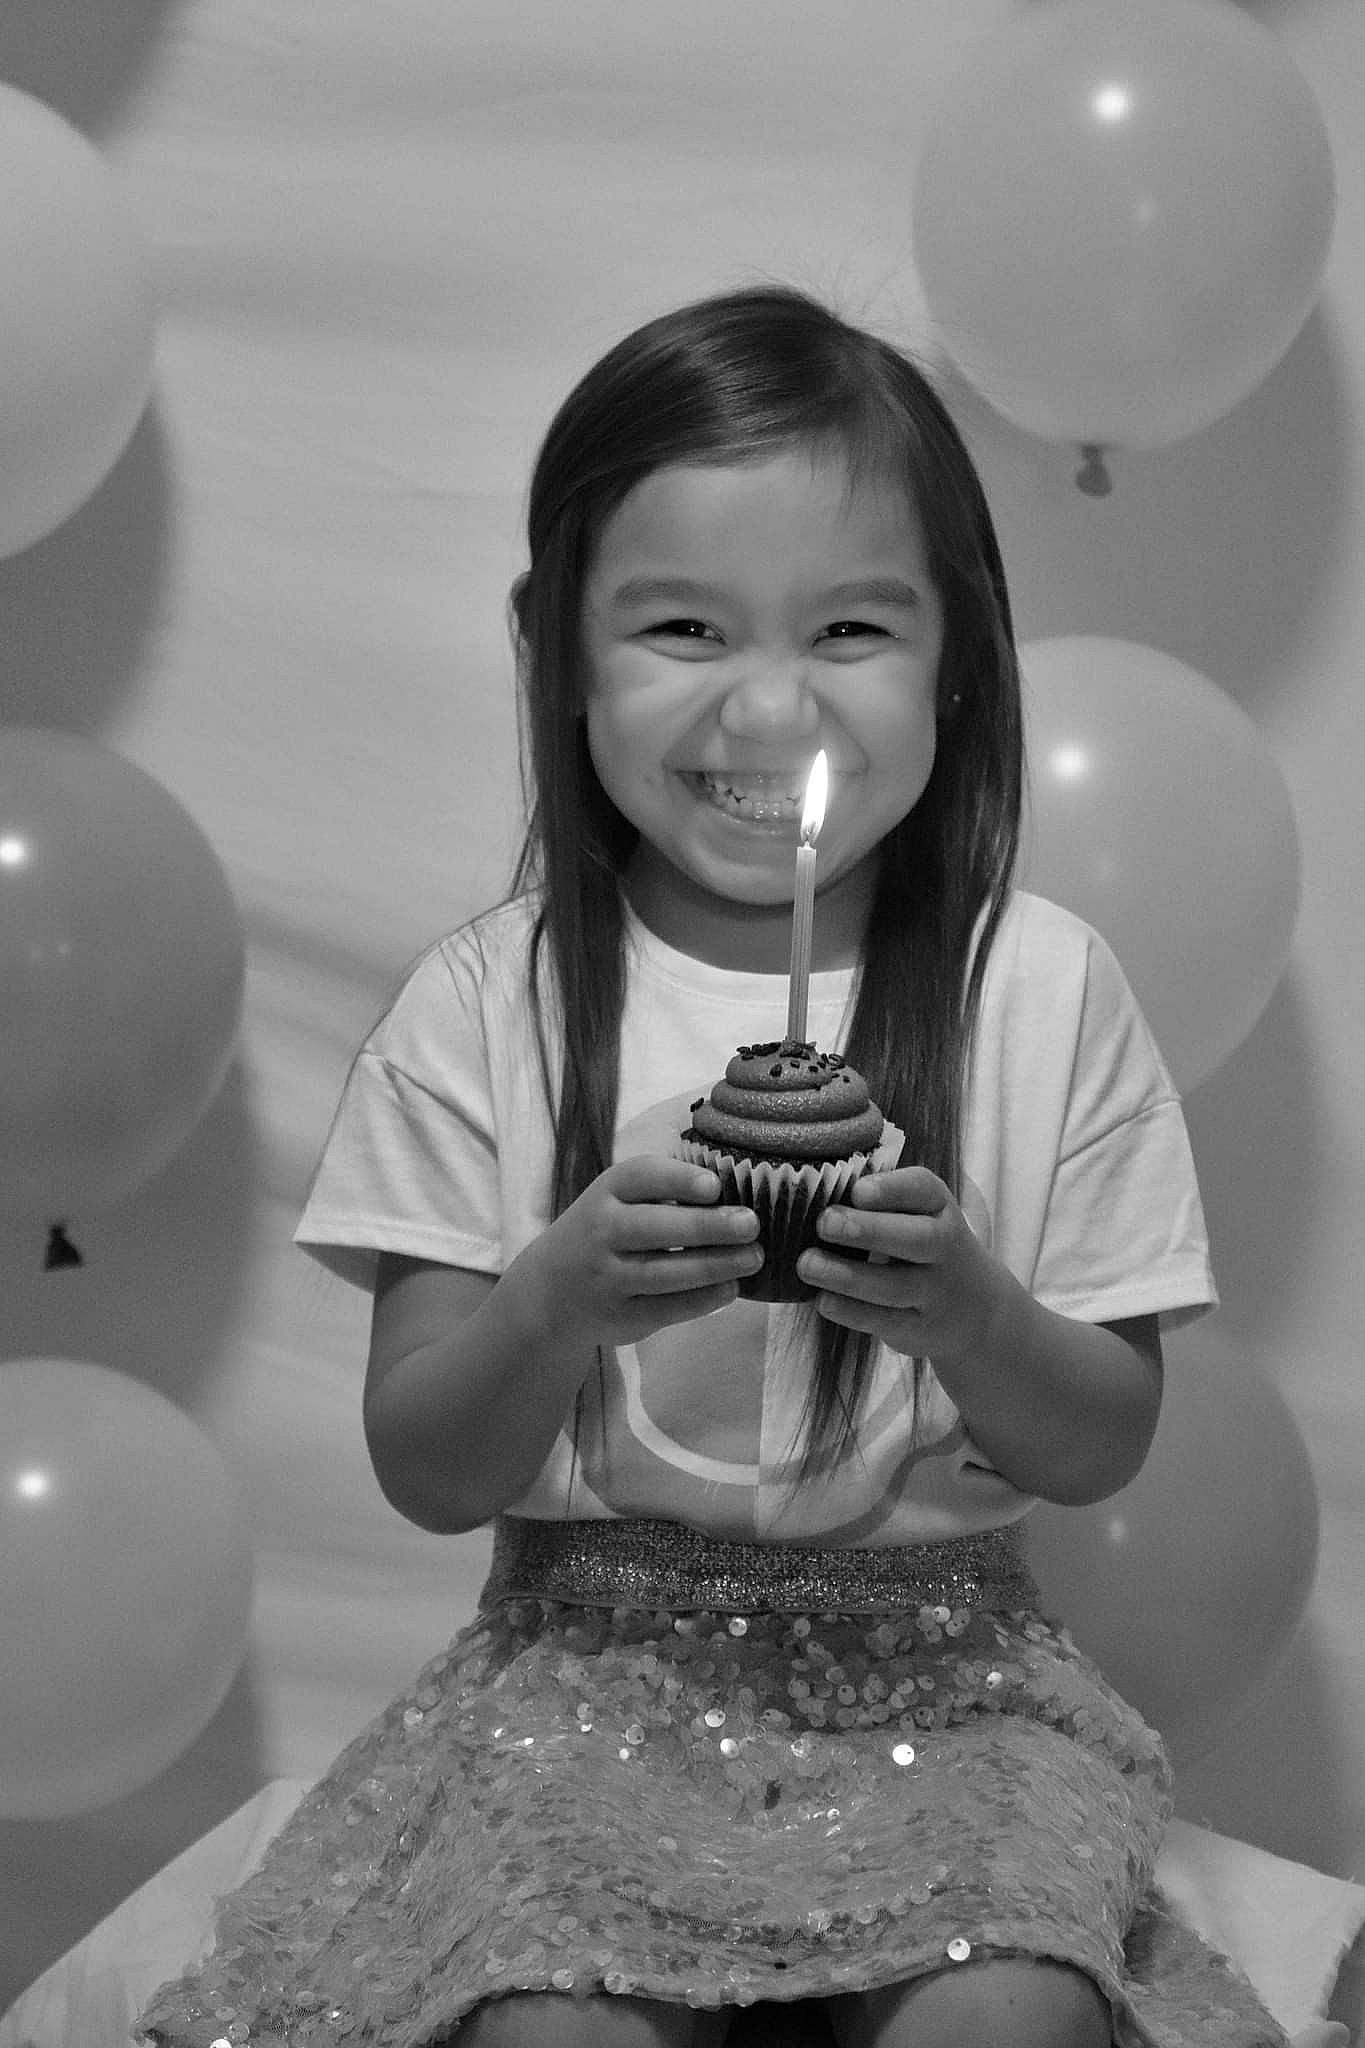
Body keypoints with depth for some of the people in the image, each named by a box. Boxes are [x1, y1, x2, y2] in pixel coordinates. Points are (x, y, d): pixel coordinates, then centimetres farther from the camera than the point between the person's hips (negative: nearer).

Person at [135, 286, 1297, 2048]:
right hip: (593, 1655, 0)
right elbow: (424, 1474, -3)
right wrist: (560, 1302, -23)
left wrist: (971, 1317, -20)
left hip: (940, 1658, 0)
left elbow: (1104, 1449, 1)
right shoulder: (484, 1012, -3)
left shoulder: (1040, 993, -3)